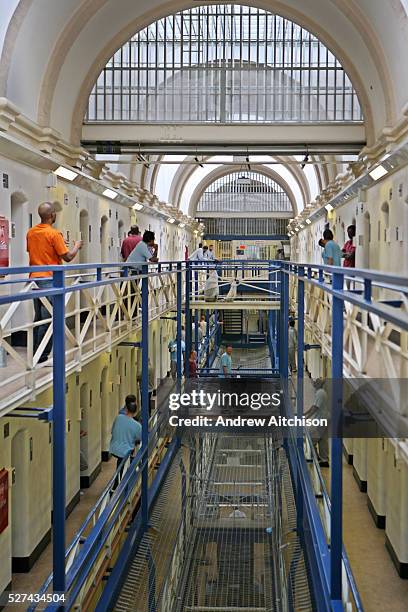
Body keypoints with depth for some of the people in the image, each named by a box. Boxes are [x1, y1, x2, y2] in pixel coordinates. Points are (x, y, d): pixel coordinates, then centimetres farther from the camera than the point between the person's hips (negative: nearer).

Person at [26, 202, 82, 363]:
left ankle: (35, 354, 18)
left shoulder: (30, 233, 8)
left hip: (35, 278, 7)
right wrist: (77, 246, 8)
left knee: (38, 318, 15)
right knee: (48, 319, -3)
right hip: (50, 280, -7)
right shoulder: (54, 234, -13)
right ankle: (42, 357, -2)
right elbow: (68, 257, -10)